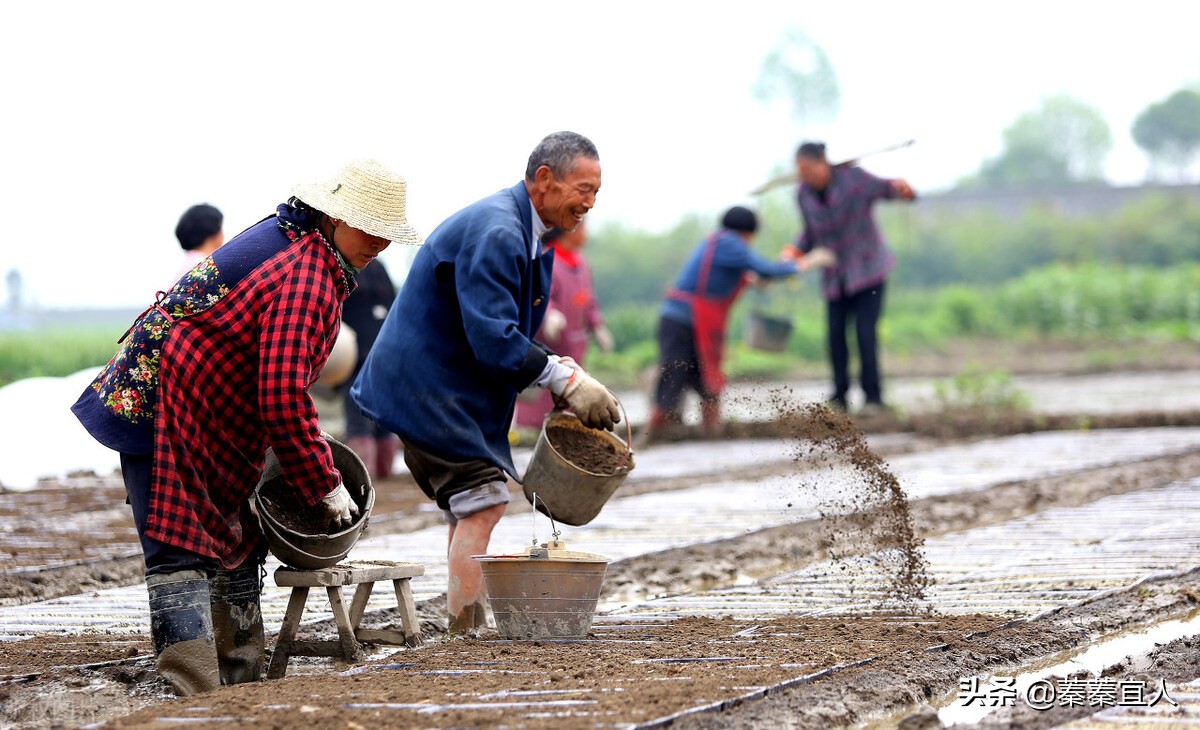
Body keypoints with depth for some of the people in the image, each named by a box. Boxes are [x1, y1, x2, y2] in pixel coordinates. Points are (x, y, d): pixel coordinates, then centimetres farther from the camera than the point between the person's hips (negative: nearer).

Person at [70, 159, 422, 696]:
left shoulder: (287, 238, 11)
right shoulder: (307, 278, -22)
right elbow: (283, 403, -25)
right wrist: (325, 489, -15)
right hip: (165, 411, -11)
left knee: (238, 545, 13)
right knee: (182, 551, -15)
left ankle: (240, 685, 16)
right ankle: (199, 695, -21)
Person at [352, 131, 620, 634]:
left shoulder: (526, 234, 11)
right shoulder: (494, 233, -23)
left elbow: (514, 335, 15)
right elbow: (493, 339, -28)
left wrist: (565, 375, -1)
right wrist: (565, 379, -24)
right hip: (429, 382, -11)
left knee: (471, 508, 13)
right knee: (482, 503, -14)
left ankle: (468, 632, 16)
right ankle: (466, 633, -14)